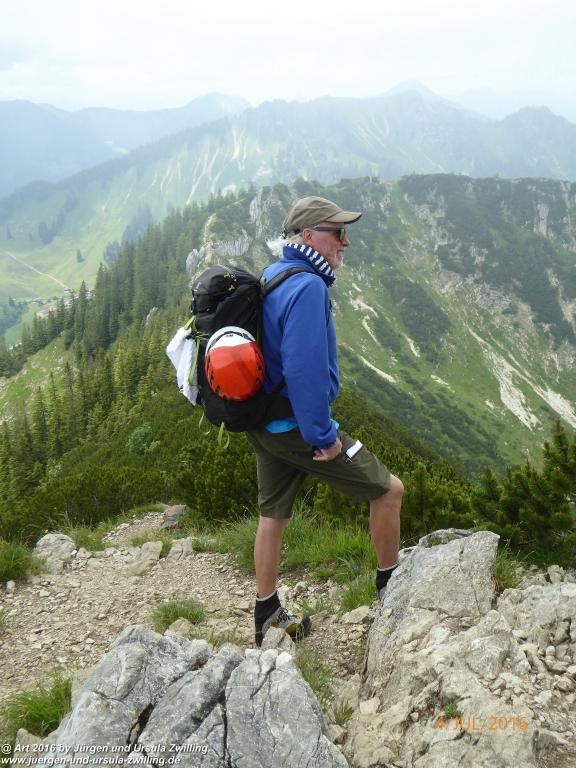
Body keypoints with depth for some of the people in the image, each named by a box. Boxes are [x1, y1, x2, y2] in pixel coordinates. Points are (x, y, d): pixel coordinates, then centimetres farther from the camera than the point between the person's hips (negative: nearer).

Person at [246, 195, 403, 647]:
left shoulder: (272, 277, 10)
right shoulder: (307, 287, -21)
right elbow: (305, 369, -28)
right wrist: (324, 435, -20)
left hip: (264, 423, 10)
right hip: (297, 427, -10)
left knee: (273, 515, 19)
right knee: (388, 490, 5)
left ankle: (268, 616, 32)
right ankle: (390, 585, 23)